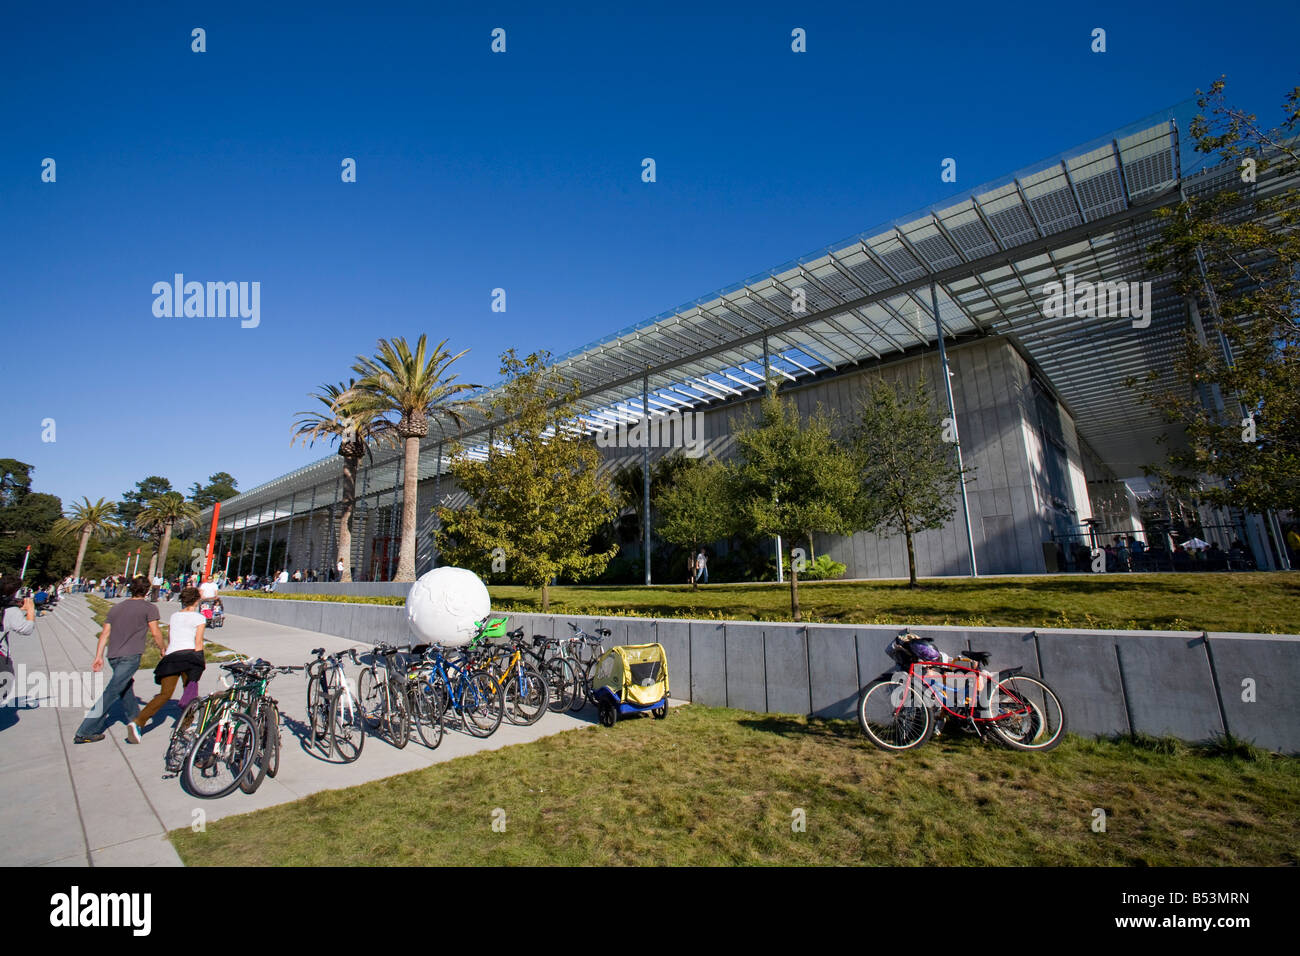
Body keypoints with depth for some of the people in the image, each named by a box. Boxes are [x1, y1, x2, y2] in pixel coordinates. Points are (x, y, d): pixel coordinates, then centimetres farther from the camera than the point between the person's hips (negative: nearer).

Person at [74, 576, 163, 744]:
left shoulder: (117, 607, 15)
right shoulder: (149, 608, -3)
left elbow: (105, 633, 11)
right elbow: (155, 632, -6)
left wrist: (98, 656, 11)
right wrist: (163, 648, 9)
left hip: (113, 656, 7)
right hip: (130, 656, -7)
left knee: (126, 685, 23)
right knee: (111, 693, -5)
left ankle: (134, 717, 34)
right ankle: (85, 732, -7)